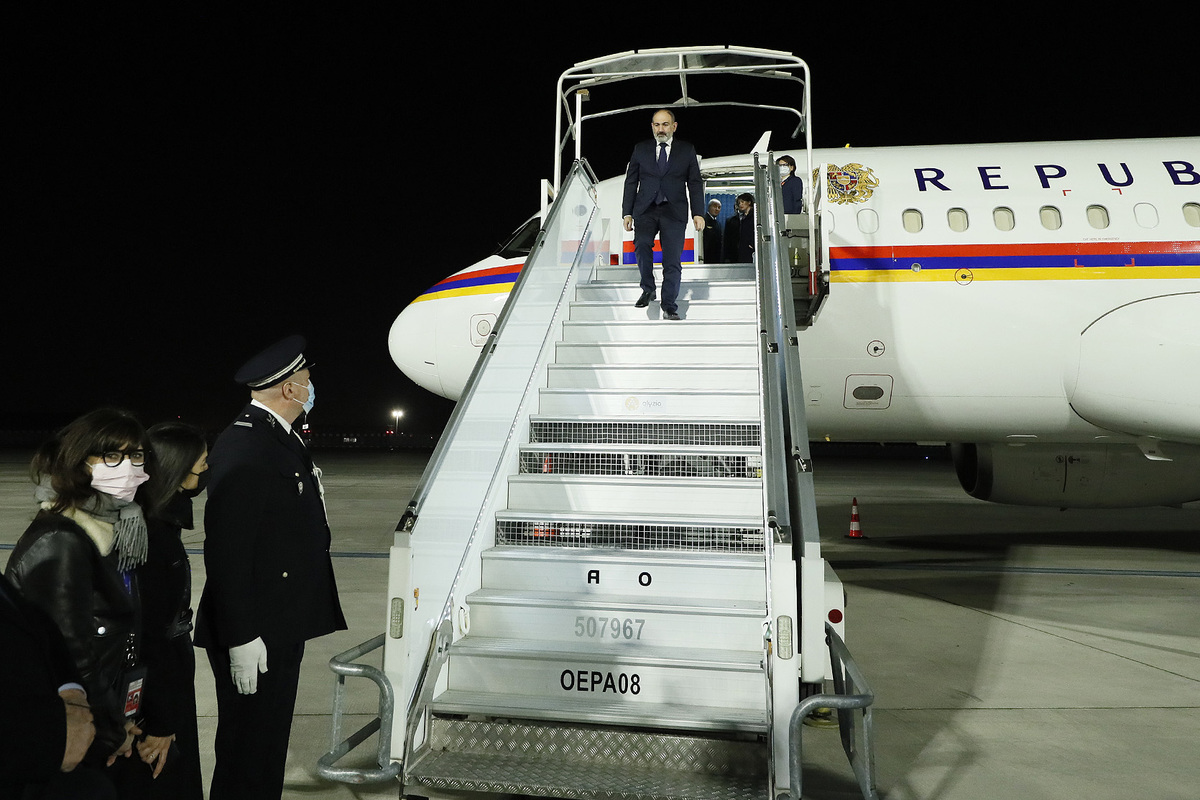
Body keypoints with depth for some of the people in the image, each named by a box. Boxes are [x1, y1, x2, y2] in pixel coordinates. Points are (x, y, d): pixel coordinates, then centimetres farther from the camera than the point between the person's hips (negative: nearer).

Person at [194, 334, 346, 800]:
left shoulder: (281, 440, 10)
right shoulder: (242, 449, -21)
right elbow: (226, 550, -24)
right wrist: (241, 639, -23)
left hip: (282, 628, 10)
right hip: (253, 637, -10)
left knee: (271, 744, 20)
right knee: (246, 750, 5)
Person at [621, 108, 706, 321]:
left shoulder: (687, 150, 11)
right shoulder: (641, 149, 13)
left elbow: (695, 183, 9)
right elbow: (631, 182, 12)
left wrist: (698, 213, -1)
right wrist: (627, 213, 4)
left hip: (674, 211, 0)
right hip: (645, 210, 0)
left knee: (673, 261, -5)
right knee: (641, 244, -26)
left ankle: (669, 307, 5)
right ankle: (648, 289, -6)